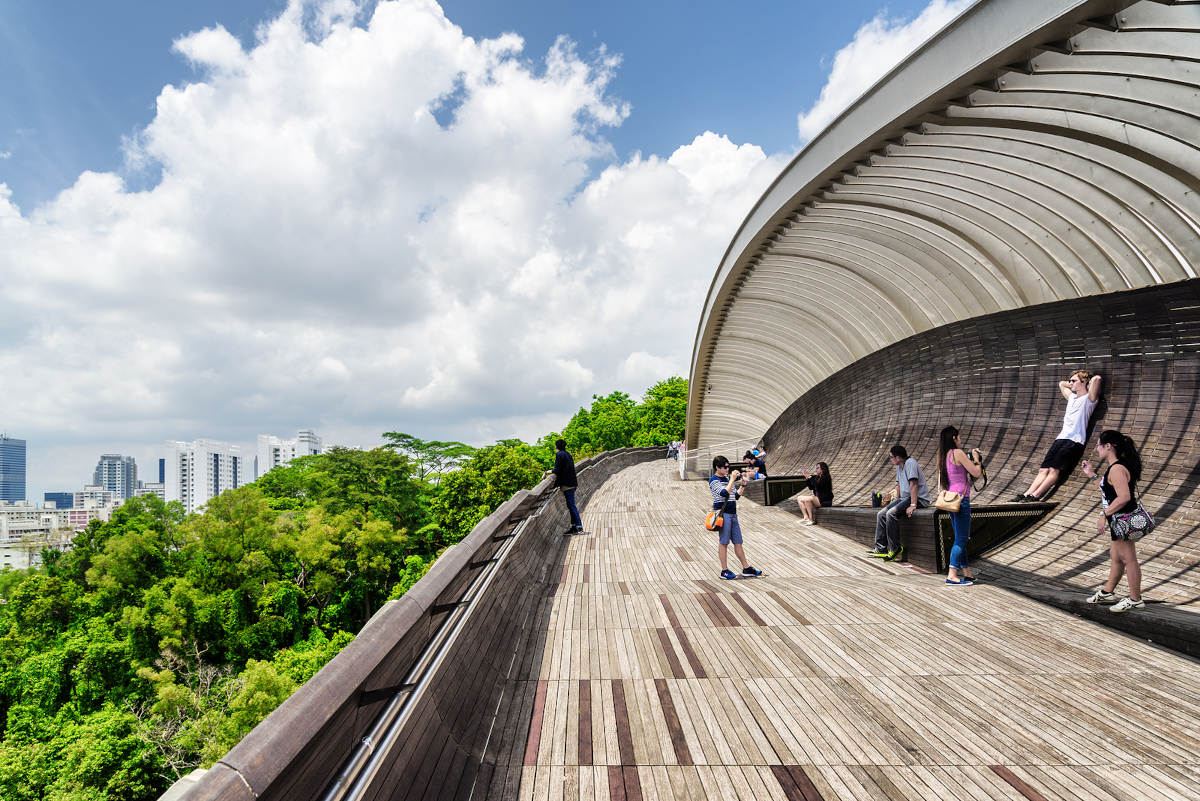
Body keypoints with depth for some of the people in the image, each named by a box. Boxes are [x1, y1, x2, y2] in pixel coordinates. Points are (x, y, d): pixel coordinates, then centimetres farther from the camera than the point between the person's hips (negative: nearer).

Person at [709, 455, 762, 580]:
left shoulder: (727, 478, 15)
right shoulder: (714, 480, -8)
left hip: (732, 513, 7)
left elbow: (736, 496, 20)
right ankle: (724, 571, 3)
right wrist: (732, 480, -16)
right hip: (723, 514, -7)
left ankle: (746, 568, 16)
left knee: (738, 542, 10)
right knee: (724, 543, -2)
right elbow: (724, 493, -23)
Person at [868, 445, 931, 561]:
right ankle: (880, 549, -2)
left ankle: (896, 549, -20)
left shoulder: (910, 463, -15)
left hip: (919, 499, -10)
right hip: (905, 498, 10)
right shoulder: (899, 467, 15)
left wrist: (912, 505, -28)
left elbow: (913, 485, -23)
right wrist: (896, 501, 13)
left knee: (891, 513, -28)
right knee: (881, 514, 0)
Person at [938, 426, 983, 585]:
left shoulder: (942, 456, 13)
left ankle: (966, 572, 22)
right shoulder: (958, 453, -11)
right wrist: (976, 458, 7)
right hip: (961, 499, -9)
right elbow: (977, 473, -10)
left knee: (960, 538, 15)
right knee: (961, 539, -7)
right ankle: (952, 575, -11)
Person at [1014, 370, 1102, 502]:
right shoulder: (1072, 397, 24)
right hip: (1061, 438, 8)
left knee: (1054, 470, -18)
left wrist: (1088, 385, 4)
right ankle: (1026, 495, -14)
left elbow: (1097, 378, -14)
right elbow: (1061, 383, 43)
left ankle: (1034, 496, -28)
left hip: (1074, 442, -8)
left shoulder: (1088, 398, 1)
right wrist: (1074, 385, 30)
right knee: (1043, 470, -5)